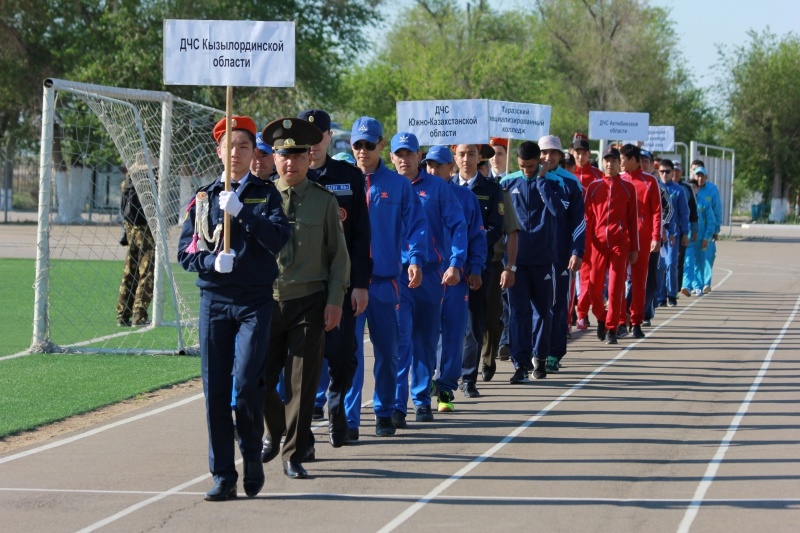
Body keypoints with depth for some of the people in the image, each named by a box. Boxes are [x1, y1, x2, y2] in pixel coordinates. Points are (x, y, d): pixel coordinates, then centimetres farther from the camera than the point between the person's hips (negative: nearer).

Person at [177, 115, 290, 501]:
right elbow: (185, 252, 8)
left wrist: (241, 211, -21)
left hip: (255, 301, -2)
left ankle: (252, 454, 9)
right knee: (215, 390, 1)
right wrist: (211, 262, -12)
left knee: (247, 382, -16)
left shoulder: (266, 194, 5)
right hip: (214, 299, 2)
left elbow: (279, 238, -12)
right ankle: (223, 476, 7)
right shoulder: (204, 197, 11)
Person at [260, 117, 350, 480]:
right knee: (260, 380, 2)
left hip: (310, 302, -1)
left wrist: (335, 300, -3)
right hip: (267, 300, 1)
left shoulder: (324, 201, 4)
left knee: (303, 383, -1)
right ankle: (276, 434, 30)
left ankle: (294, 456, 8)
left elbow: (339, 255, 6)